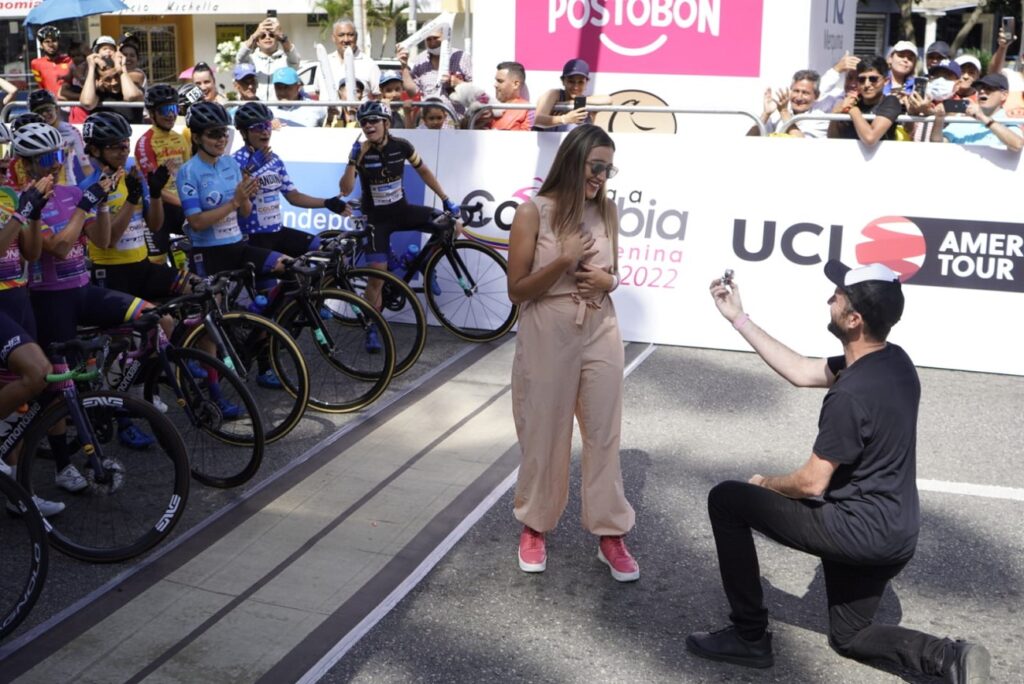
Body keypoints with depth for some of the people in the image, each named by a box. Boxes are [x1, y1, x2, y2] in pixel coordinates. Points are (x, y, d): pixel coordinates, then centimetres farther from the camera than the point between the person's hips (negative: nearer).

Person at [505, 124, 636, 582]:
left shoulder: (606, 211, 3)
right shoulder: (533, 212, -9)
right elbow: (516, 291, -8)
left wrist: (608, 281, -6)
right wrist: (564, 260, -20)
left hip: (601, 334, 3)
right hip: (547, 337, -3)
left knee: (604, 435, 7)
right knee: (544, 436, 9)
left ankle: (610, 534, 18)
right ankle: (534, 527, 28)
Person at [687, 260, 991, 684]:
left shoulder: (851, 395, -27)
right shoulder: (892, 361, 1)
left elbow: (811, 483, -20)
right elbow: (800, 372, 11)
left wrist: (765, 485, 3)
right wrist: (738, 318, 12)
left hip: (860, 531, -9)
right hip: (894, 534, 9)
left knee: (726, 499, -1)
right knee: (849, 637, 26)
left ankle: (749, 636, 7)